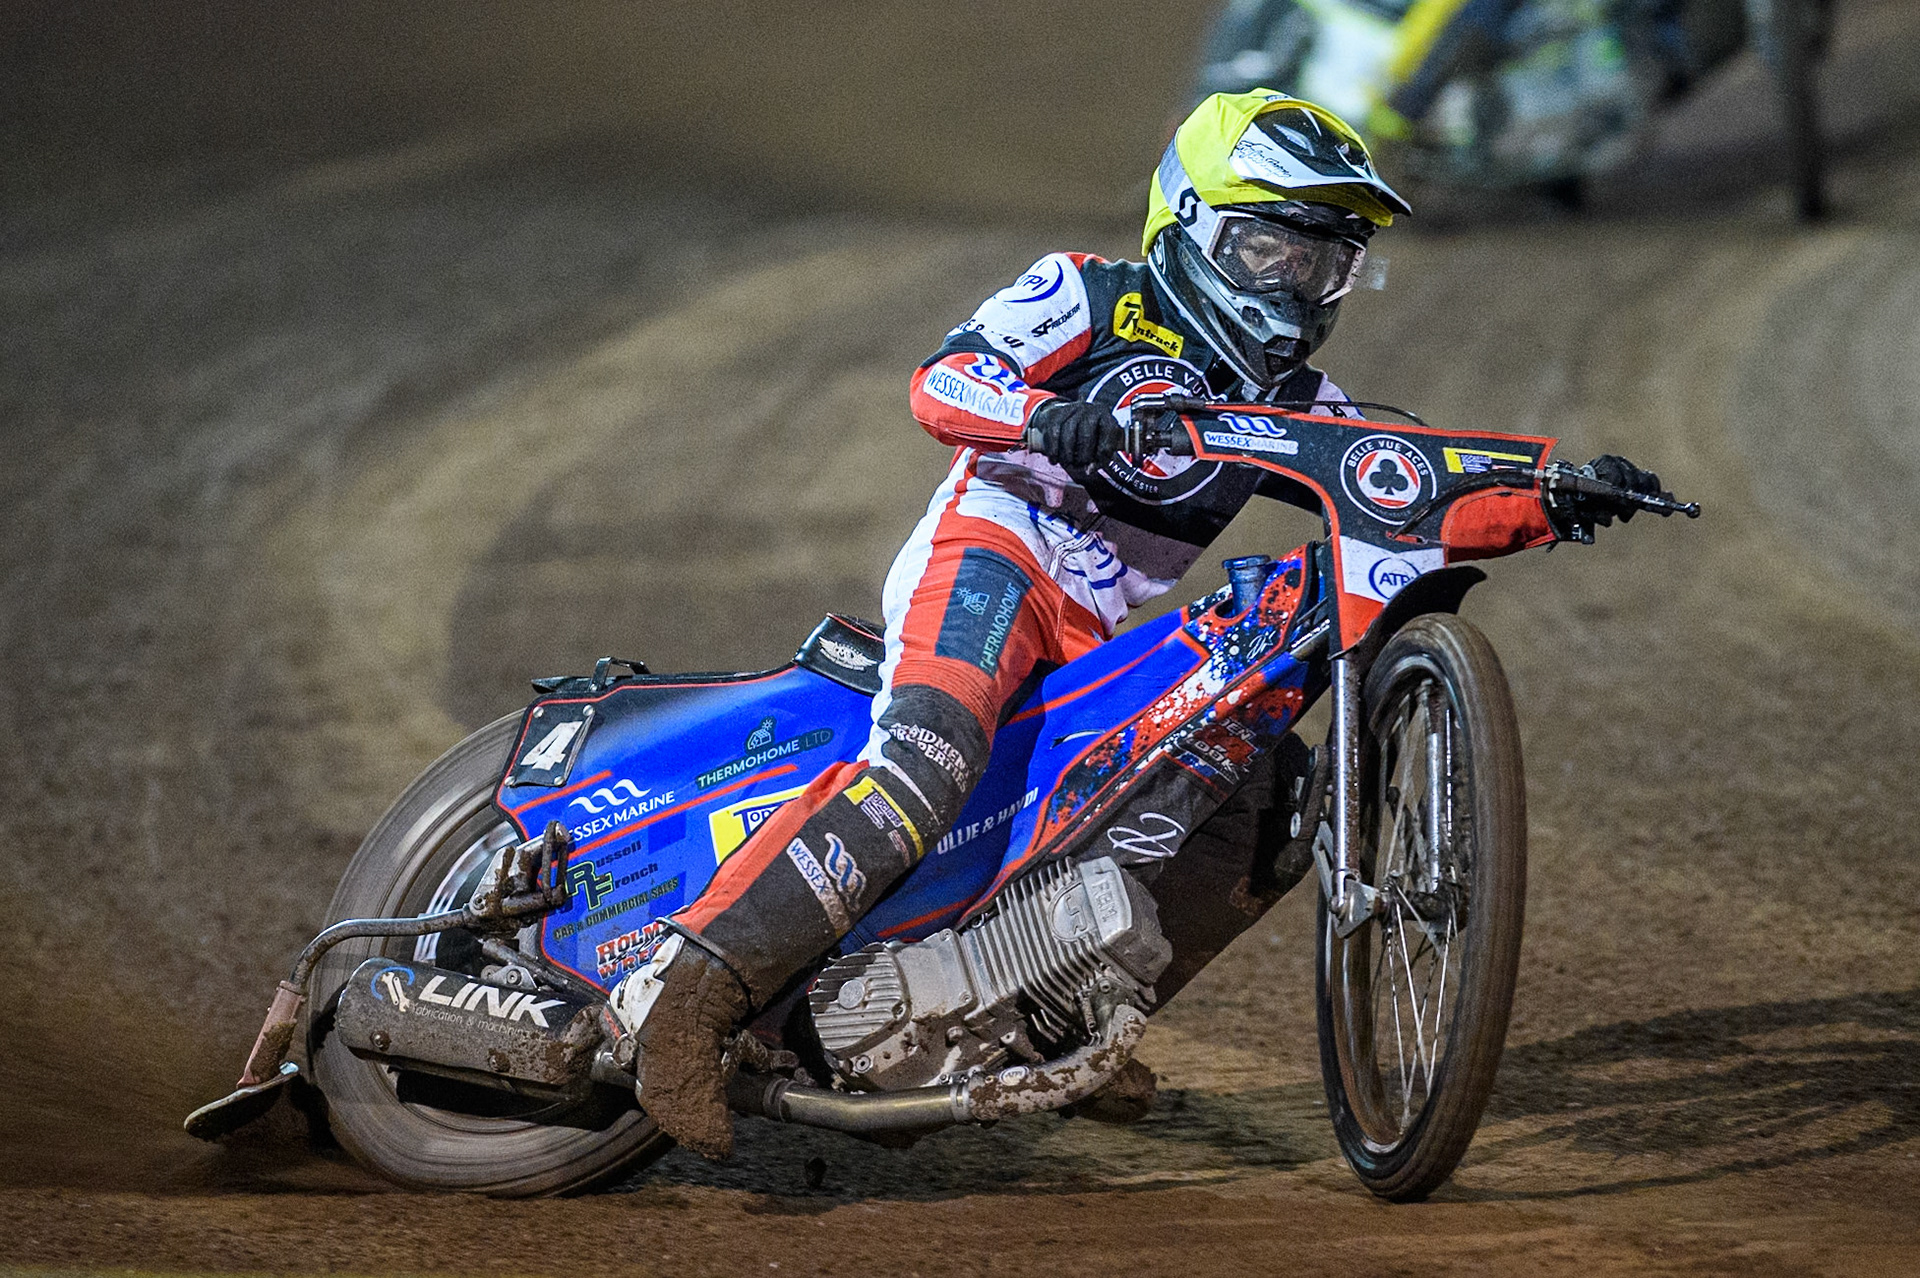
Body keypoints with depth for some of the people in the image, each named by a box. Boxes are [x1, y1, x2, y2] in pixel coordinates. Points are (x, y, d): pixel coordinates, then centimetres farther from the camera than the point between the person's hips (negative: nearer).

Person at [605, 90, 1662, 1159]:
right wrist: (1049, 417, -30)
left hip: (1098, 646, 8)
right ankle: (690, 989, -43)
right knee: (929, 762, -33)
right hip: (992, 552, -8)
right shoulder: (1090, 297, 3)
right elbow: (939, 384, -10)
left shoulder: (1296, 406, 20)